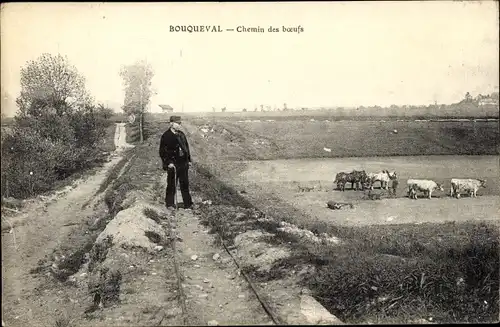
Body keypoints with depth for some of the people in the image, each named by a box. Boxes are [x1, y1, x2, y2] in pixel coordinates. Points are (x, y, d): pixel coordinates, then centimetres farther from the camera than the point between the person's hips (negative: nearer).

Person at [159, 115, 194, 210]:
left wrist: (189, 160, 15)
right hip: (172, 165, -6)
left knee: (185, 184, 10)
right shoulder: (166, 136, -9)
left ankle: (188, 204, 17)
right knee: (171, 185, 4)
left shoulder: (181, 134, 11)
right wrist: (169, 162, -18)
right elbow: (163, 151, -10)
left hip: (183, 164, 6)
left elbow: (186, 147, 19)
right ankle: (169, 204, 17)